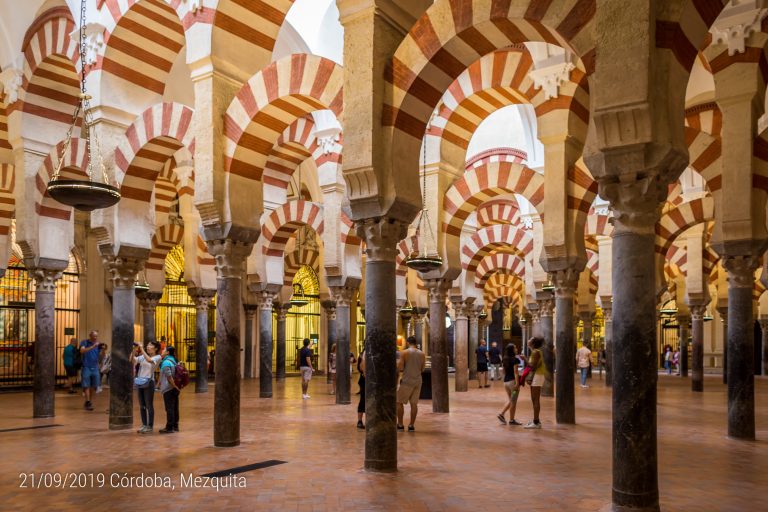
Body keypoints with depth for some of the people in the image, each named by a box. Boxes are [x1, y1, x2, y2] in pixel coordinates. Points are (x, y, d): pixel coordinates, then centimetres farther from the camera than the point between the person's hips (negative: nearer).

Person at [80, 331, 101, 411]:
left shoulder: (98, 344, 9)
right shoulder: (84, 342, -1)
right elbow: (82, 351, -20)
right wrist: (93, 346, -28)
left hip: (95, 368, 4)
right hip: (86, 367, -4)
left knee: (94, 386, 5)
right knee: (86, 386, -6)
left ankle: (89, 401, 18)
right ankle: (88, 403, -8)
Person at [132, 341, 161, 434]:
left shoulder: (157, 357, -5)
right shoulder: (142, 356, 10)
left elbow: (149, 360, -24)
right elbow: (132, 360, 1)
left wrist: (142, 349, -22)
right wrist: (134, 350, -9)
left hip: (149, 382, -6)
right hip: (139, 382, 6)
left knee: (149, 405, 1)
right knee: (142, 405, 12)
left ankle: (150, 426, 9)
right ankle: (144, 425, 22)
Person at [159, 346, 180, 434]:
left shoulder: (166, 362, -16)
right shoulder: (173, 361, 15)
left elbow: (169, 377, -22)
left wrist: (175, 386, -19)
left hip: (168, 389, -9)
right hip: (173, 389, 9)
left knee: (169, 408, -5)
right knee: (174, 408, 13)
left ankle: (169, 427, -1)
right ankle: (175, 426, 19)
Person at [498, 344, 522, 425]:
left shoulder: (504, 360, 9)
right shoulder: (514, 359, -13)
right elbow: (515, 372, -17)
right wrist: (517, 384, -18)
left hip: (506, 381, 7)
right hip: (513, 381, -7)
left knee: (510, 400, 19)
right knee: (513, 401, 3)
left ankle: (501, 414, 10)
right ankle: (511, 420, 9)